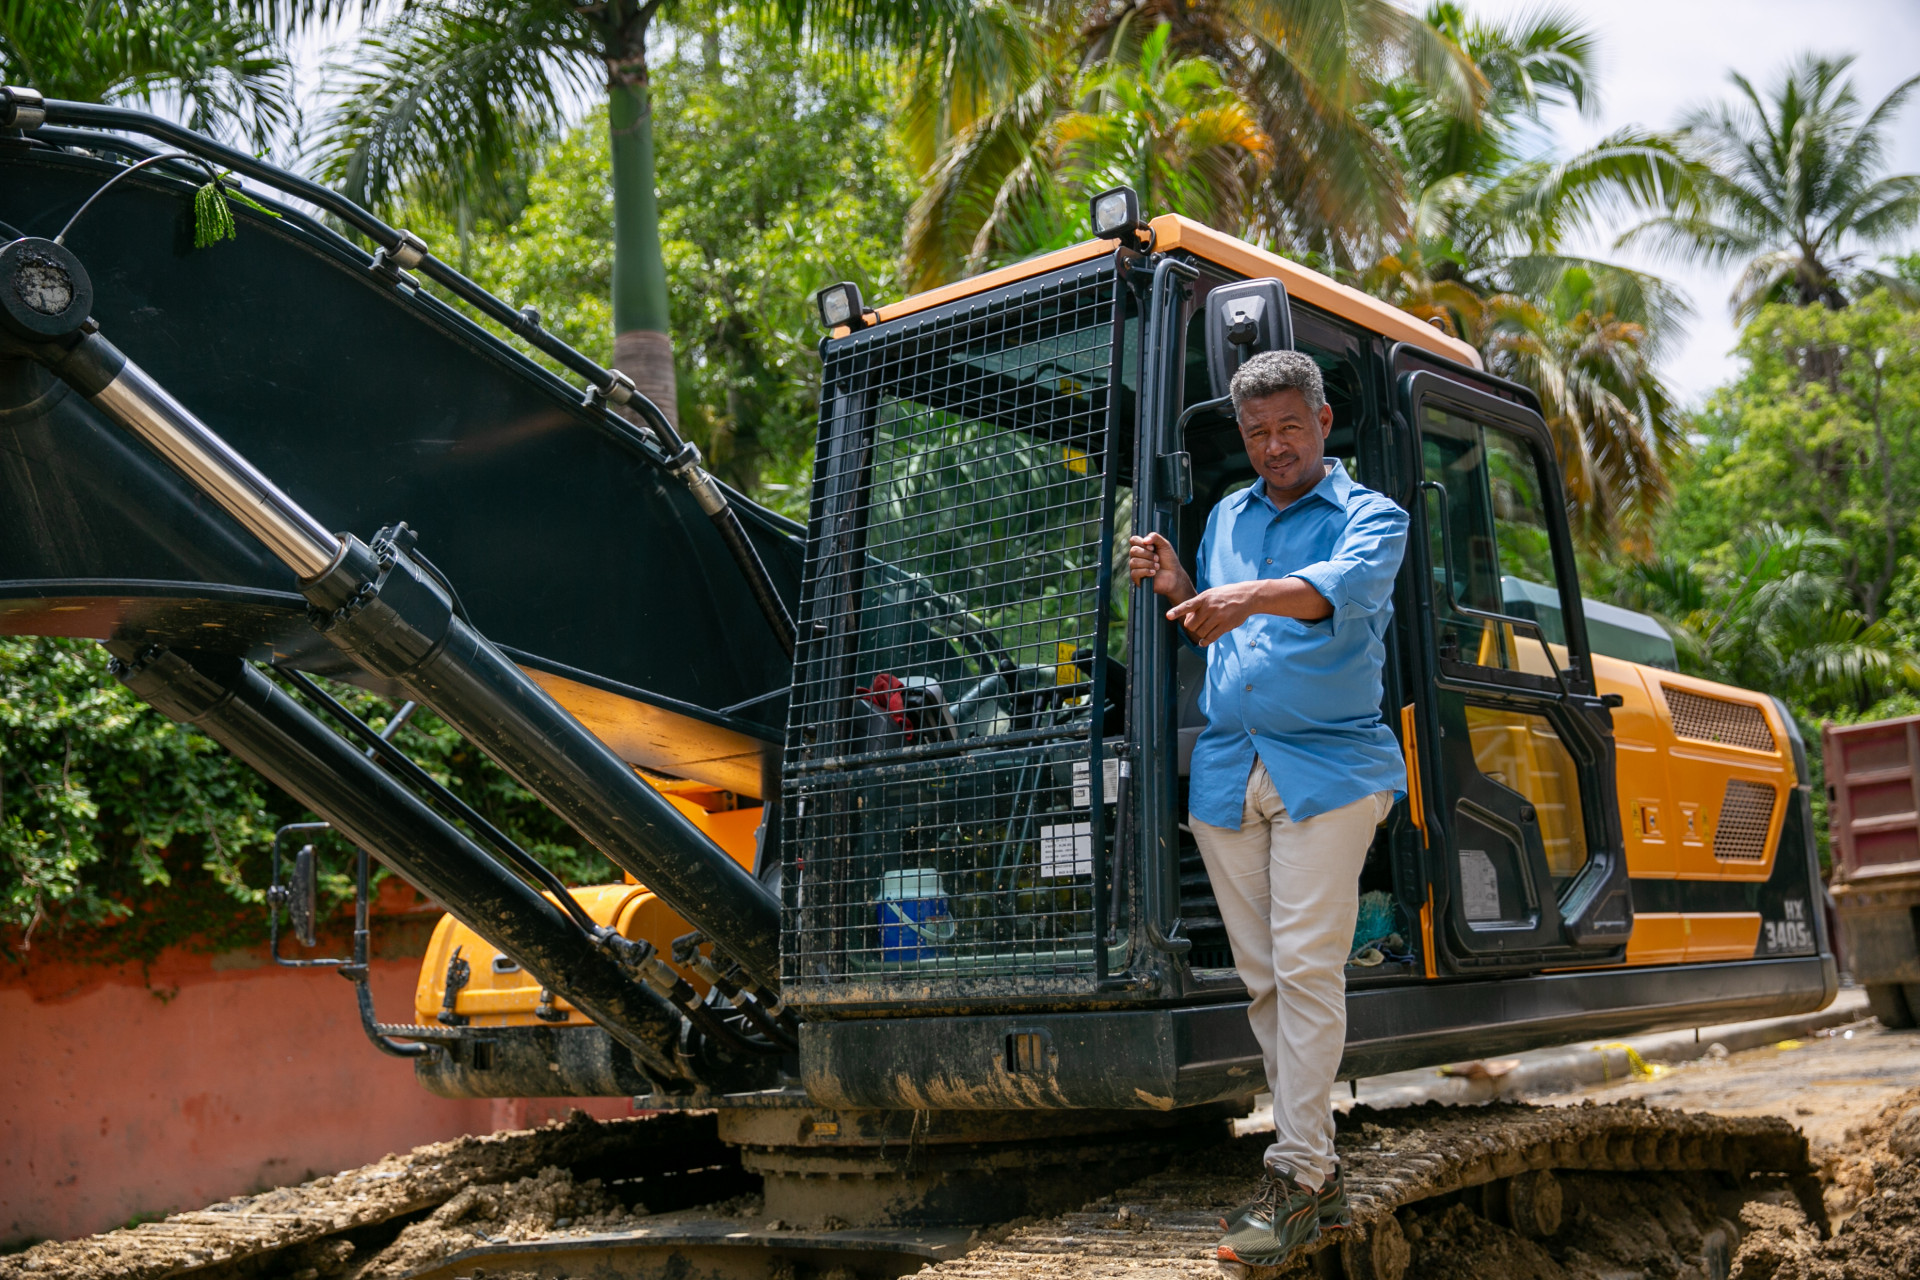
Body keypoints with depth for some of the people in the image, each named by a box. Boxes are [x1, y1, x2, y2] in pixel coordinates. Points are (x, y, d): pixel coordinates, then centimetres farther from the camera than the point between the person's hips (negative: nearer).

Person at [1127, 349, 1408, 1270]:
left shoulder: (1369, 515, 2)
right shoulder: (1226, 518, 19)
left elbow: (1347, 586, -21)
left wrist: (1249, 595, -39)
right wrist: (1177, 589, 4)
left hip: (1326, 768, -5)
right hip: (1226, 770, 5)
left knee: (1308, 969, -11)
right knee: (1261, 977, 7)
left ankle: (1298, 1178, -6)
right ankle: (1319, 1173, 16)